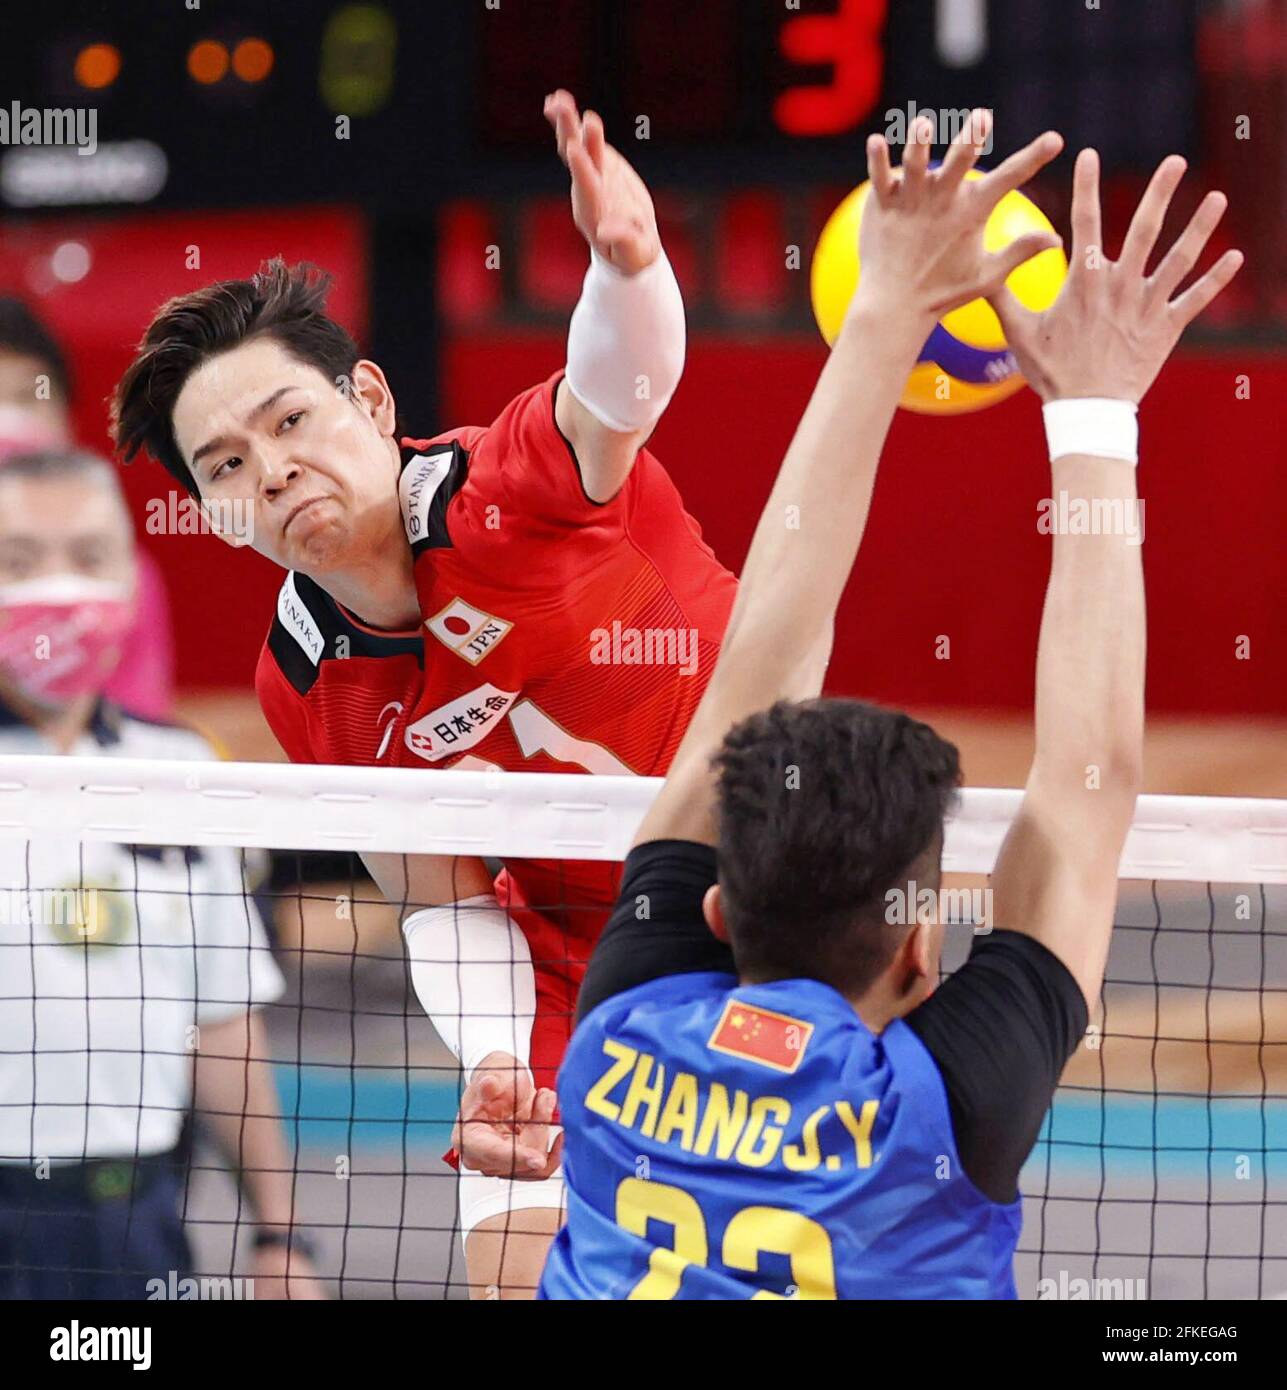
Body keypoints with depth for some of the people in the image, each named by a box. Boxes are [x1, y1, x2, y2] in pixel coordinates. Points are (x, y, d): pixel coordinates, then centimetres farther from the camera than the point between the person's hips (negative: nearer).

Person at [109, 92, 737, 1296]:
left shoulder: (516, 485, -24)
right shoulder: (303, 686, -10)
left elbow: (620, 383, -48)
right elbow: (445, 905, -5)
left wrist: (630, 263, -70)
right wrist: (495, 1063, -24)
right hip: (578, 975, 3)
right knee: (514, 1274, -5)